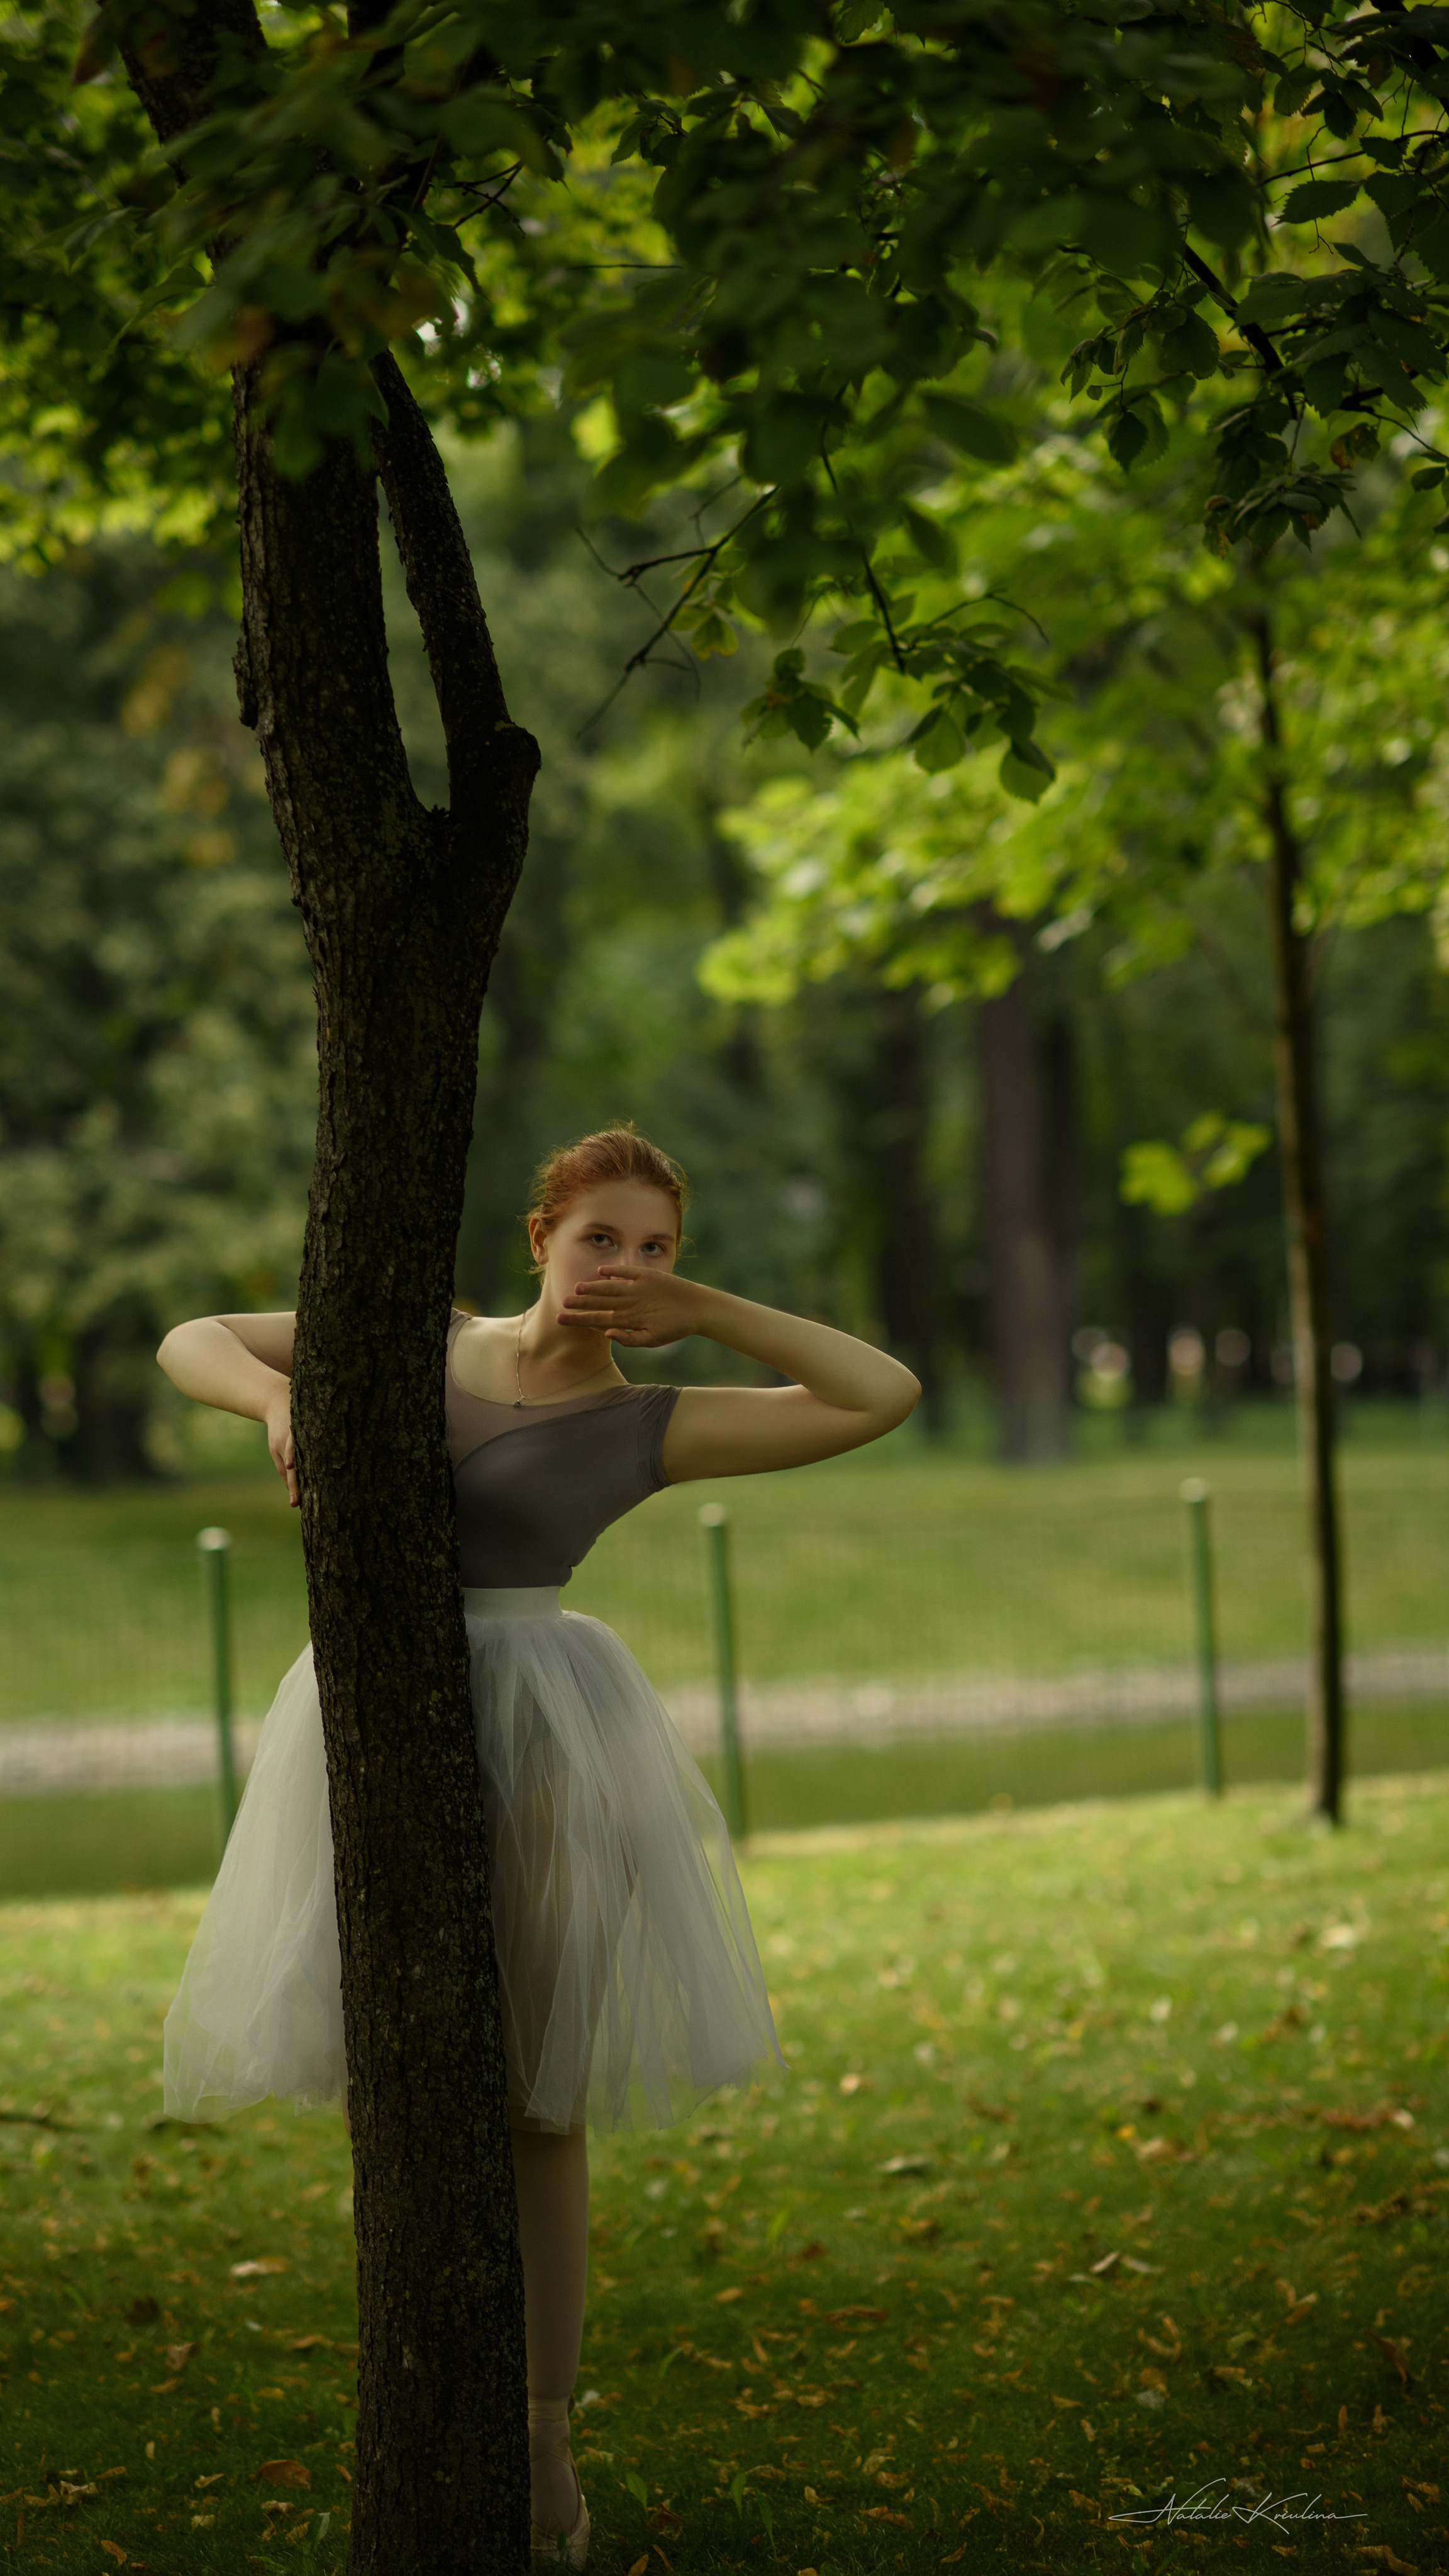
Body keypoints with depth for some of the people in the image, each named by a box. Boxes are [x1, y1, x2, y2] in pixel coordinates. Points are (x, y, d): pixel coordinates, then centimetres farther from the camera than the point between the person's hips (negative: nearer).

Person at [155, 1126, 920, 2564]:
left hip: (536, 1750, -2)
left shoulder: (651, 1428, 1)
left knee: (530, 2103, 3)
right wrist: (279, 1395, -12)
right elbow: (190, 1344, 11)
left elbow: (884, 1396, -5)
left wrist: (696, 1306, -4)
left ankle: (545, 2445, 18)